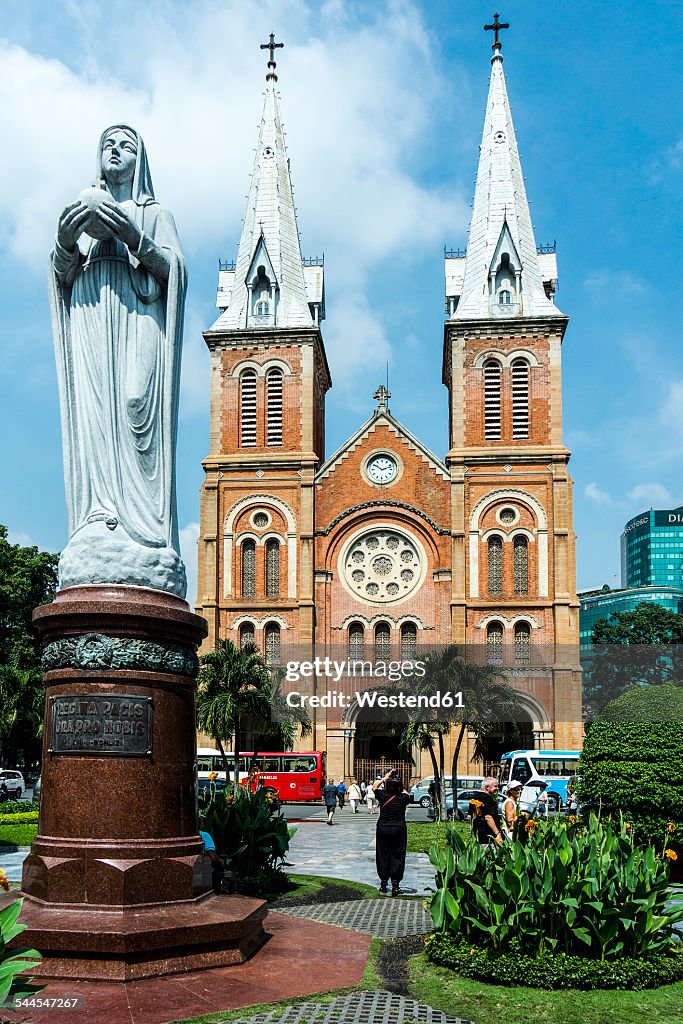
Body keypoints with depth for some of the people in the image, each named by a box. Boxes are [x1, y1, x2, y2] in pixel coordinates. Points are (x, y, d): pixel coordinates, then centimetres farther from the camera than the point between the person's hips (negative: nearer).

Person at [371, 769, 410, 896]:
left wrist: (385, 778, 19)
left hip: (383, 829, 1)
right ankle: (395, 885, -1)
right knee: (397, 856, 3)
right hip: (399, 830, -1)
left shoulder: (383, 796, -6)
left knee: (383, 855, 11)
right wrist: (399, 786, 19)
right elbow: (407, 793, 20)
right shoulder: (403, 798, -6)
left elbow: (374, 787, 15)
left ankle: (383, 883, 17)